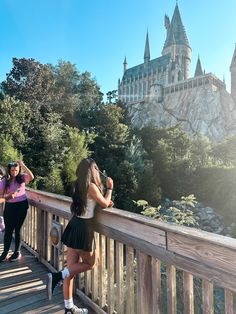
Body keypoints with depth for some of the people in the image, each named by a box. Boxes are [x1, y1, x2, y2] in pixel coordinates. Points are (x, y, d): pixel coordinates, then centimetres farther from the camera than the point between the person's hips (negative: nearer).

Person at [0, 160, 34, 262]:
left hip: (22, 205, -1)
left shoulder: (22, 177, -5)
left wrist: (23, 165, -27)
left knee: (17, 229, 7)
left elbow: (31, 177, -27)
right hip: (9, 206, 2)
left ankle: (17, 252, 21)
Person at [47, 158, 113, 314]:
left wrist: (105, 201, 14)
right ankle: (57, 276, -1)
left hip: (74, 225, 8)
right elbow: (105, 204, -6)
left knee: (72, 267, 14)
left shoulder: (79, 185, 8)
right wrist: (110, 188, 6)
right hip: (84, 228, -8)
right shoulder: (91, 186, -16)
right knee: (89, 263, 13)